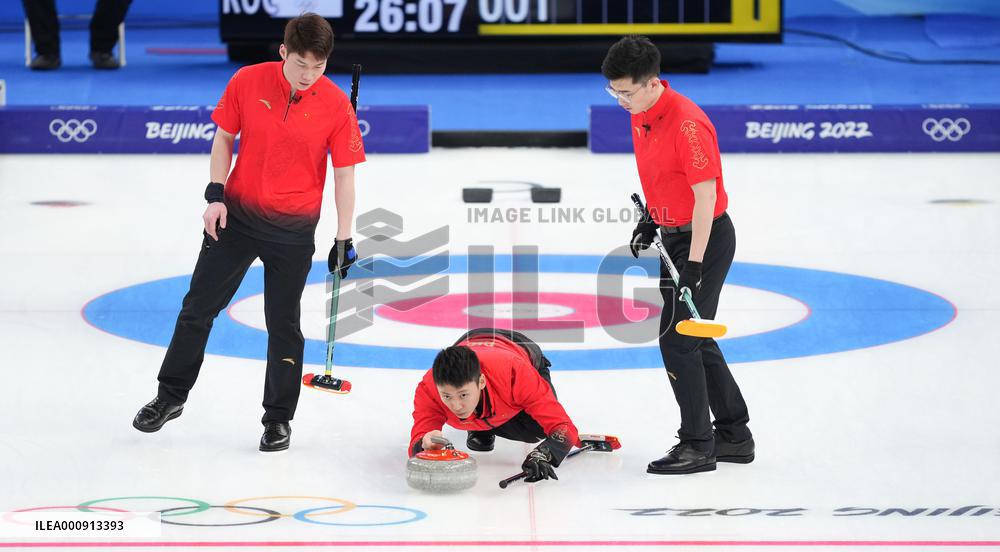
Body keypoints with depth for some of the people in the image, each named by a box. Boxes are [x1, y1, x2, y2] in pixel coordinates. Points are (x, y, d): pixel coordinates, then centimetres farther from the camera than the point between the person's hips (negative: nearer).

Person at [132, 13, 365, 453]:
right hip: (236, 214, 2)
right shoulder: (247, 82, -8)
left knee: (283, 324, 3)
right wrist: (216, 194, -5)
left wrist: (343, 240, -8)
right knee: (198, 307, 9)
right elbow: (224, 137, 5)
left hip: (293, 230, -2)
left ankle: (278, 419, 17)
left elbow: (344, 175, -7)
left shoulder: (337, 105, -12)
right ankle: (171, 396, 24)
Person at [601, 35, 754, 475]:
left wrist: (694, 265, -25)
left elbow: (706, 196, -24)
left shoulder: (687, 124, -25)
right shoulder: (640, 115, 3)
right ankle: (734, 435, 25)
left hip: (706, 238, -10)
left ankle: (698, 446, 1)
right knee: (695, 339, 15)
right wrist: (651, 219, 17)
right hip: (674, 235, 10)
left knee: (678, 340, -8)